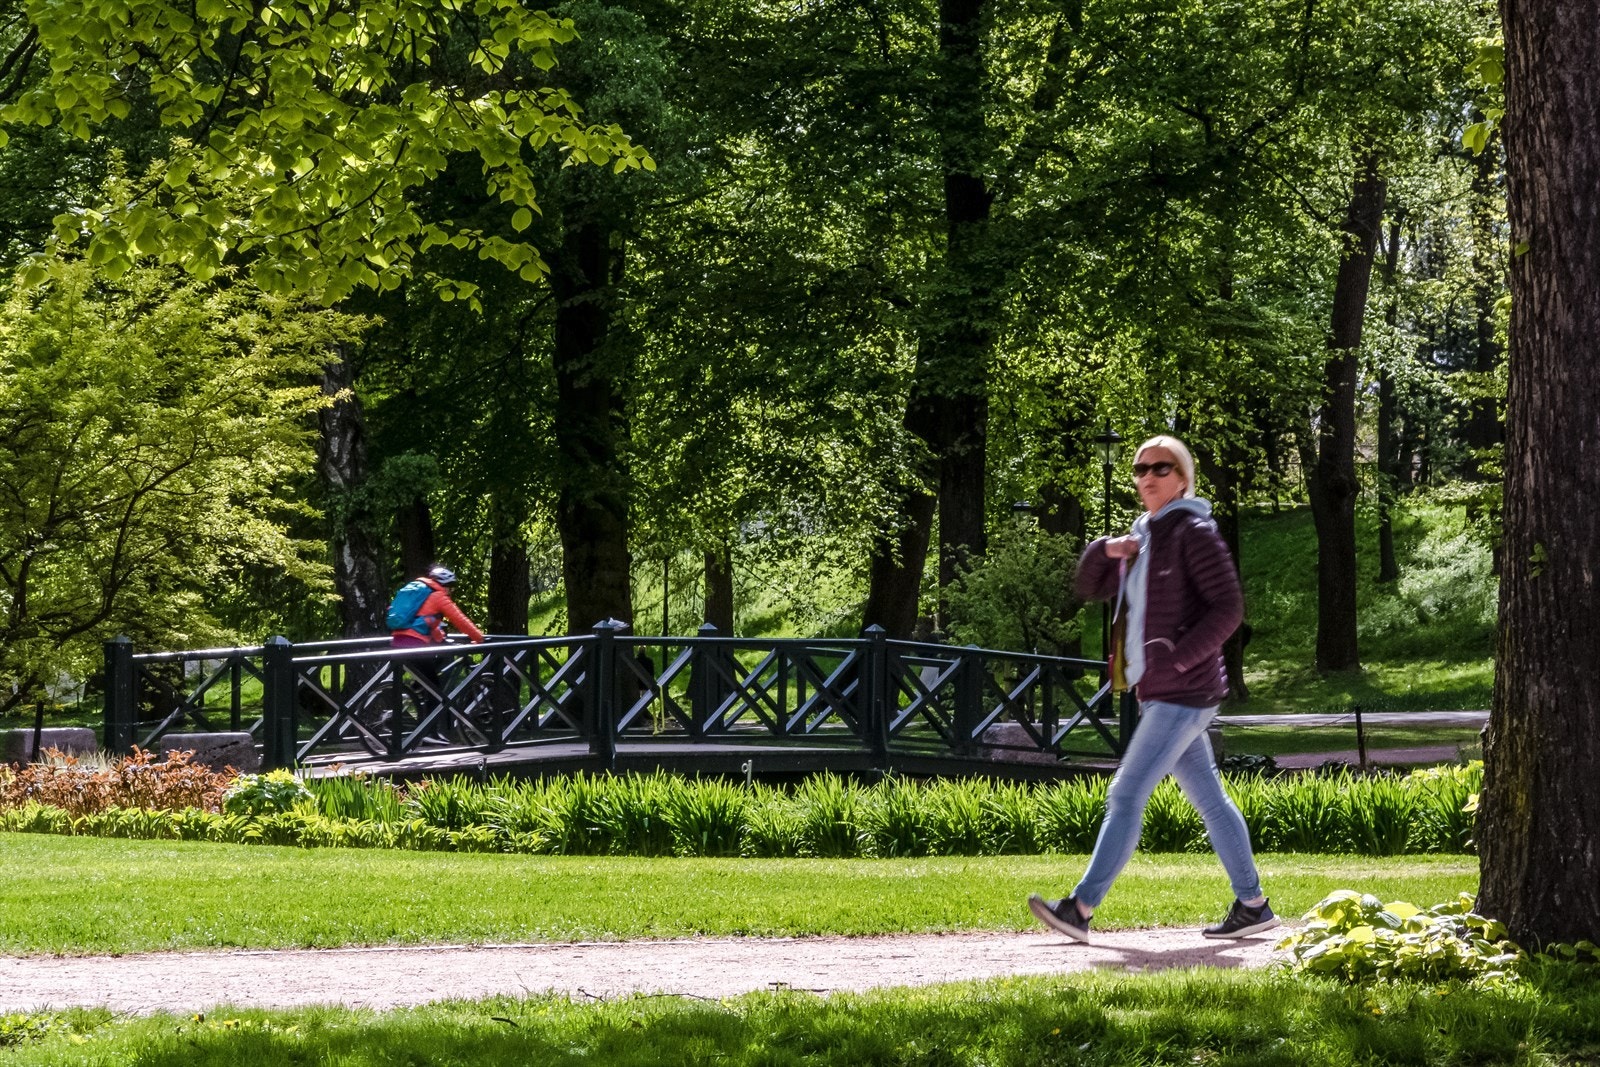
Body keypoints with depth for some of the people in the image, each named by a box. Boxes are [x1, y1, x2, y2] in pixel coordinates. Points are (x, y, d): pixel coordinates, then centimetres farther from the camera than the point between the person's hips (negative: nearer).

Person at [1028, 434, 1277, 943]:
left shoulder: (1193, 534, -10)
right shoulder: (1142, 537, 16)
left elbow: (1229, 608, -16)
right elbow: (1090, 588, 22)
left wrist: (1178, 657, -23)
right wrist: (1103, 551, 1)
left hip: (1184, 692, -9)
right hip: (1160, 693, 9)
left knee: (1127, 795, -12)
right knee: (1209, 800, 12)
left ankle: (1080, 908, -15)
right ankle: (1252, 905, 17)